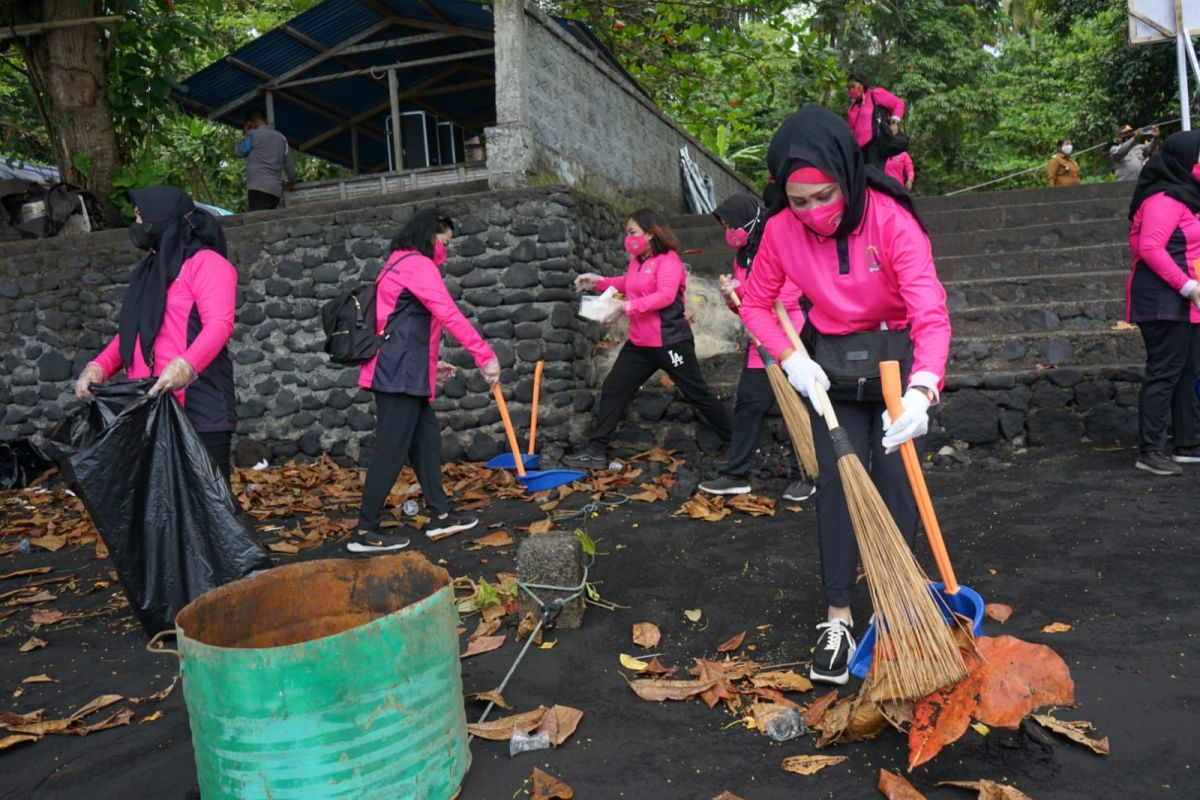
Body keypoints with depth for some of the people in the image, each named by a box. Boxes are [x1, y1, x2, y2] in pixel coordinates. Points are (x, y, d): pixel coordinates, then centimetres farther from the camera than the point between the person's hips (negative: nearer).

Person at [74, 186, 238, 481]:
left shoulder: (205, 262, -3)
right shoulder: (150, 270, 24)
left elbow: (220, 323, -17)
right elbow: (131, 331, 21)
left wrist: (185, 366, -33)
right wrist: (98, 366, 4)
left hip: (200, 409, -8)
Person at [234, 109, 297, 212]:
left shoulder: (253, 134, 1)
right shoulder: (281, 137, 17)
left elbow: (238, 152, 13)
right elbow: (290, 163, 18)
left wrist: (245, 135, 24)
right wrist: (292, 180, 33)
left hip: (258, 188, -7)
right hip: (276, 190, 7)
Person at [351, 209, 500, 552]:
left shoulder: (399, 264, 21)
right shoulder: (418, 264, -9)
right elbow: (450, 315, -21)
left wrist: (430, 364, 20)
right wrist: (486, 356, -24)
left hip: (400, 370, 10)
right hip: (401, 373, -10)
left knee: (426, 438, 12)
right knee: (392, 449, -7)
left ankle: (440, 516, 18)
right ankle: (365, 532, -1)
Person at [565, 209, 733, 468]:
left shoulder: (668, 259, -14)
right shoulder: (636, 261, 12)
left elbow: (665, 296, -27)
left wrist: (628, 307, -30)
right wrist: (599, 282, 18)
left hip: (670, 342, -8)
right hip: (640, 344, 8)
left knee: (697, 393, 2)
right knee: (613, 390, 3)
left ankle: (734, 441, 17)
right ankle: (596, 450, 7)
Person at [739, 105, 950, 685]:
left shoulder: (891, 219, -26)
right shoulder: (781, 230, -15)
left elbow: (931, 312, -34)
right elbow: (755, 302, 0)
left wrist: (921, 391, -49)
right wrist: (789, 358, -16)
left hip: (897, 358, -2)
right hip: (829, 362, 2)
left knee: (894, 479, -1)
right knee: (837, 480, -1)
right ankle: (838, 620, 6)